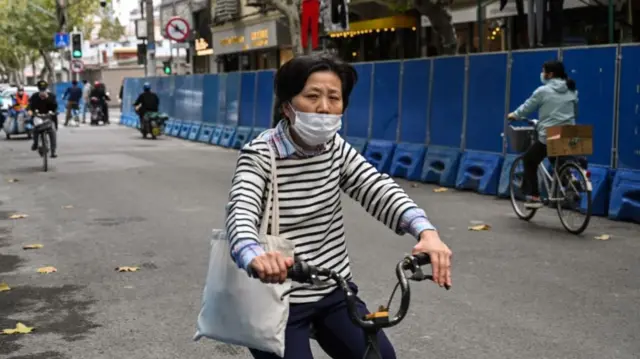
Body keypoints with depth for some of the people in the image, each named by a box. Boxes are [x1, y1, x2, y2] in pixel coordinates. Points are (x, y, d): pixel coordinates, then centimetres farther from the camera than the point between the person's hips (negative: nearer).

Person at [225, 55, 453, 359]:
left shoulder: (336, 148, 0)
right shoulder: (260, 155, -15)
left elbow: (379, 189, -14)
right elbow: (241, 212, -32)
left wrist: (426, 231, -33)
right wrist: (255, 257, -55)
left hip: (336, 291, 5)